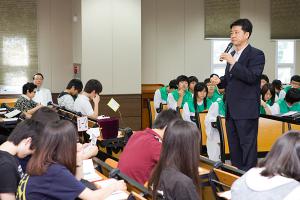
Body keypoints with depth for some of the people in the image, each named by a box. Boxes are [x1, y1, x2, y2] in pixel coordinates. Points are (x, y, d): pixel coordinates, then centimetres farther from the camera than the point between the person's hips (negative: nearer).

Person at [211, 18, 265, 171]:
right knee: (233, 145, 14)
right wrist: (219, 81, 4)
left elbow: (252, 77, -21)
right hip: (231, 109, 8)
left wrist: (233, 62, -22)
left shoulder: (256, 55, -7)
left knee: (247, 145, -3)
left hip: (246, 110, -8)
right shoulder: (232, 54, 16)